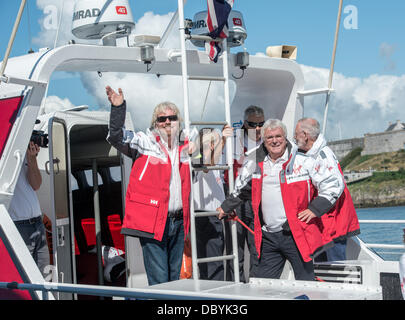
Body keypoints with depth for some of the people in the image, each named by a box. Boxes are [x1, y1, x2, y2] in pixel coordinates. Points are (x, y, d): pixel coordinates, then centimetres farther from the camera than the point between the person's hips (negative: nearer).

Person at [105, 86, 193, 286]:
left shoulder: (183, 149, 16)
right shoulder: (145, 142, 0)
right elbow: (117, 138, -15)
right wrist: (118, 108, -29)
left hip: (178, 223, 6)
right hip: (152, 222, -6)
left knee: (174, 279, 13)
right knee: (159, 282, -8)